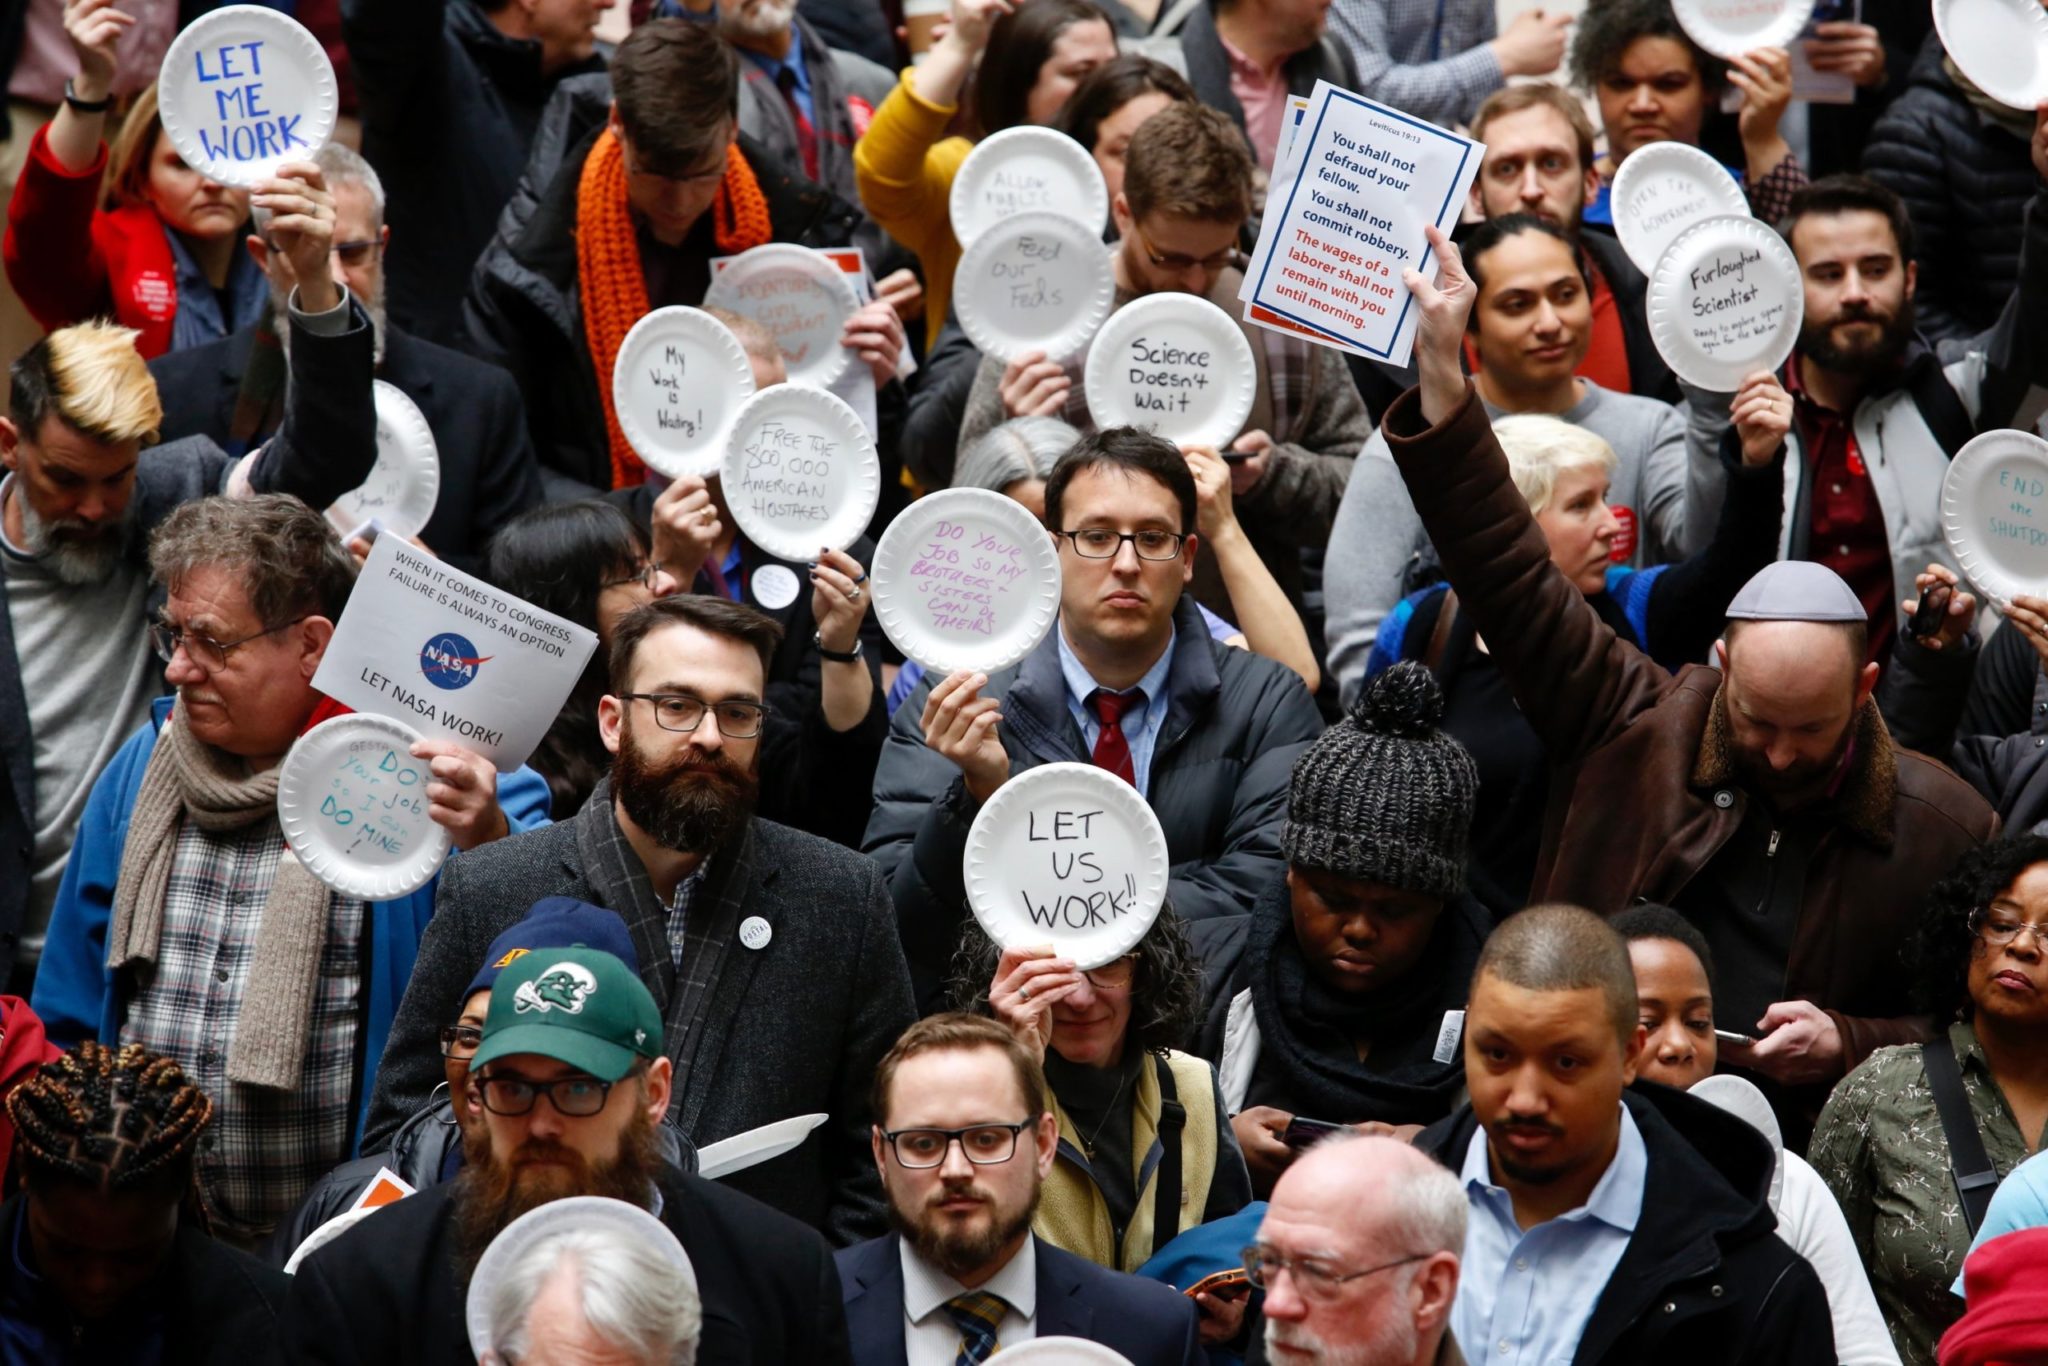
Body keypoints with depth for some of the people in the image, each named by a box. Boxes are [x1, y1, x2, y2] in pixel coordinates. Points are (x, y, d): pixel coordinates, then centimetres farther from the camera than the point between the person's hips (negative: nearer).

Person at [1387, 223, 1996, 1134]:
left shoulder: (1944, 826, 5)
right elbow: (1512, 580, 8)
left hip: (1800, 1150, 0)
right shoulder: (1643, 731, 6)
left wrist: (1848, 1045, -7)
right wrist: (1441, 375, 5)